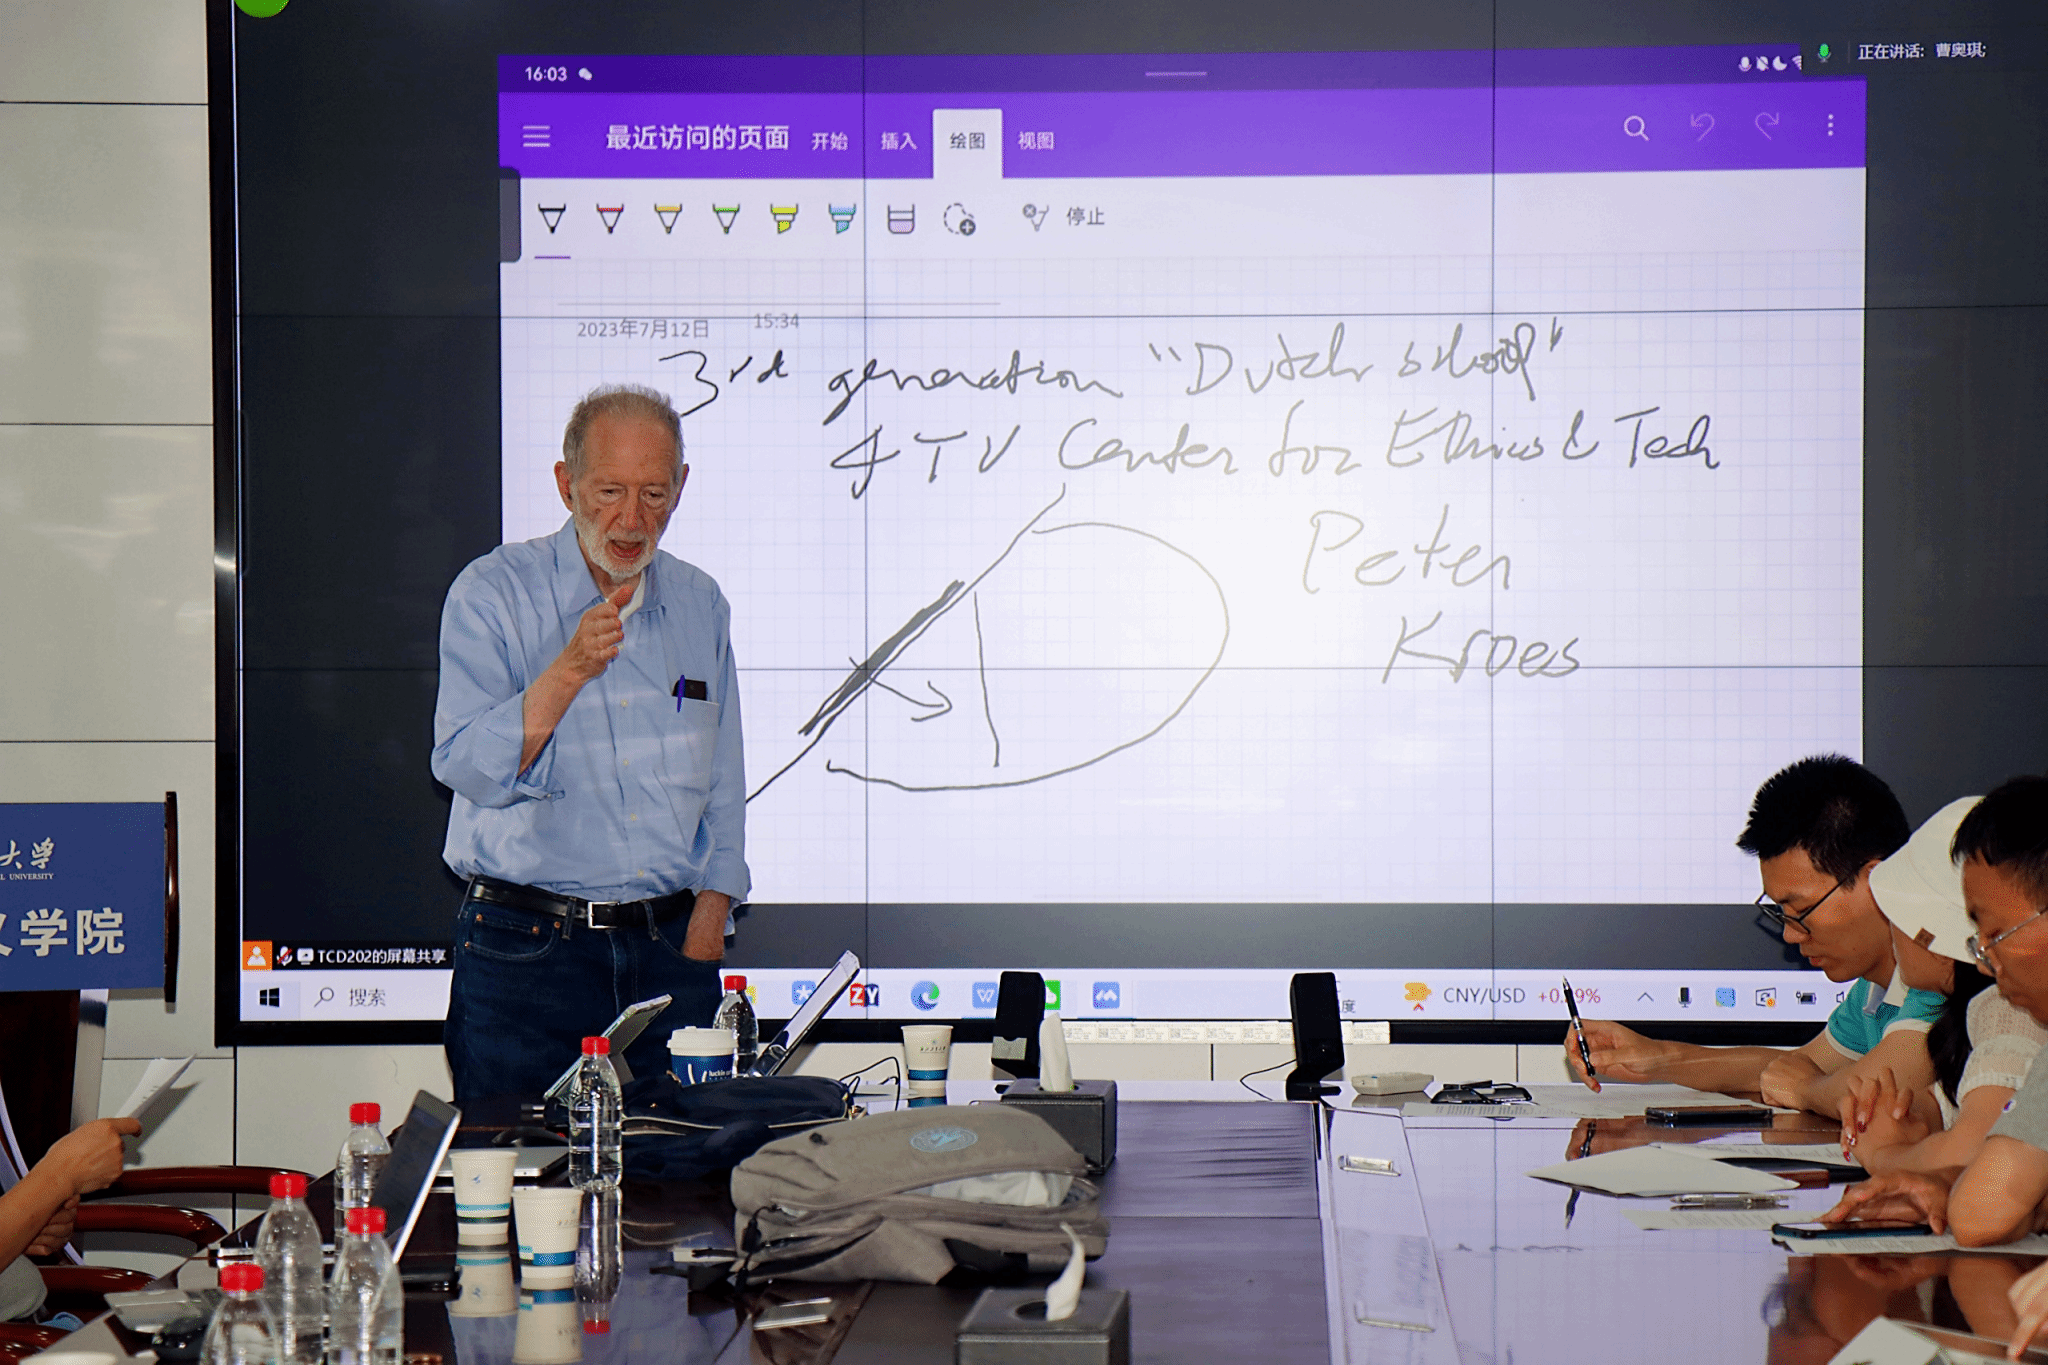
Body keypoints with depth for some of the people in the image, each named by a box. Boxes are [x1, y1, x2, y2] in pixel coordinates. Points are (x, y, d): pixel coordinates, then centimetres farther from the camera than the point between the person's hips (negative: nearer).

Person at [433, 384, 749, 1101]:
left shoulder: (701, 604, 11)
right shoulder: (493, 593, -3)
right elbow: (467, 767, -13)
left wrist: (705, 927, 4)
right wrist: (569, 670, -24)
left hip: (670, 945, 3)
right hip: (526, 953, -3)